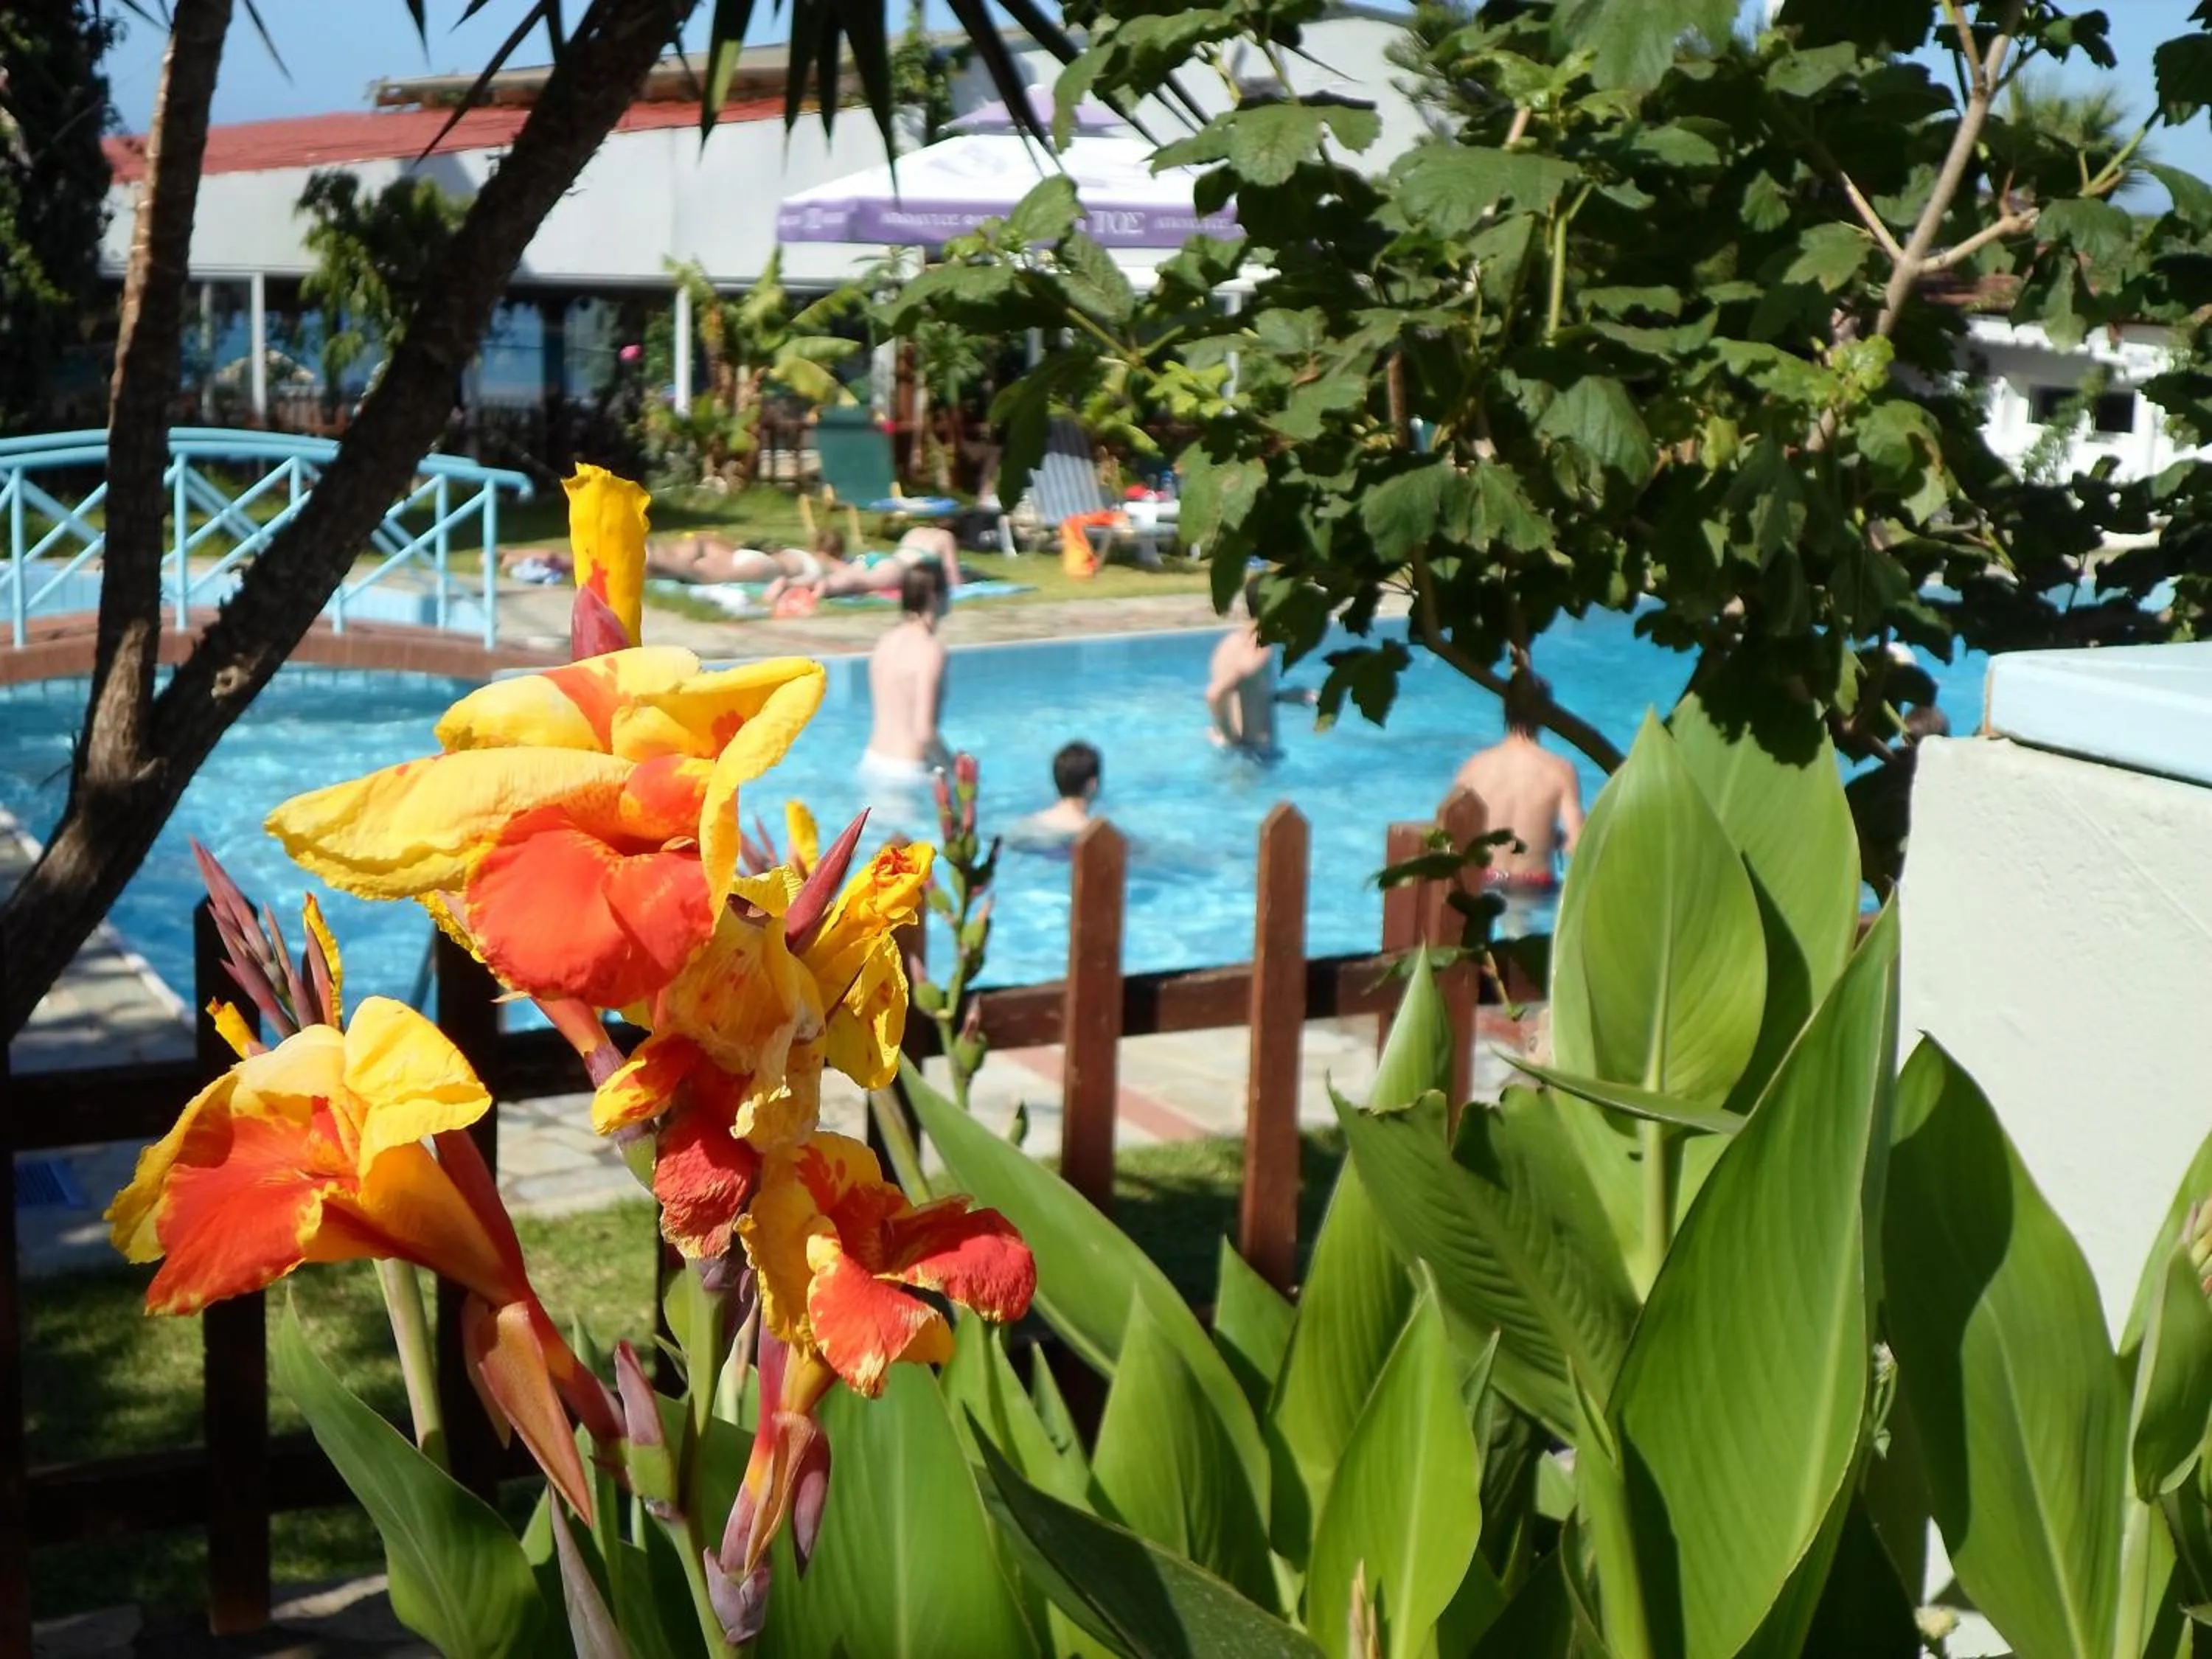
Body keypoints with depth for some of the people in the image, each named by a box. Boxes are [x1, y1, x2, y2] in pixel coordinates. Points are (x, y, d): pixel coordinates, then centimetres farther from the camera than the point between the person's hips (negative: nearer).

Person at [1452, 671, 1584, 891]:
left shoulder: (1475, 765, -7)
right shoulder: (1560, 771, -13)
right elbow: (1577, 845, -17)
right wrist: (1554, 837, 5)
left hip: (1482, 885, 3)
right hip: (1534, 889, -3)